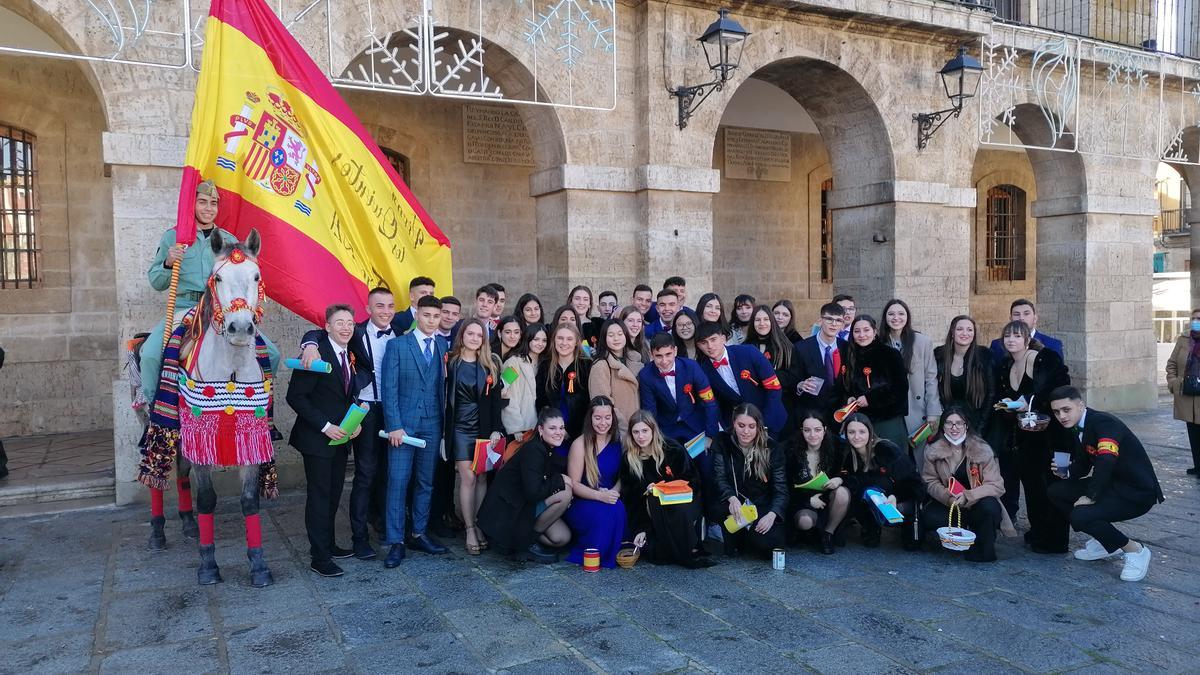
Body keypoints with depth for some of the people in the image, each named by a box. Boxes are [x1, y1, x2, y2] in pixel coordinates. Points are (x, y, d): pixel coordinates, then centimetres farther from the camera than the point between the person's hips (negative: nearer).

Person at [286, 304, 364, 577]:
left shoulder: (351, 357, 9)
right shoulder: (316, 354, -15)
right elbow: (295, 396, -17)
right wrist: (325, 426, -19)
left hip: (341, 437, 7)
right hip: (317, 439, -7)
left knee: (333, 495, 15)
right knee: (319, 496, -2)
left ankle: (329, 544, 28)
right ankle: (319, 558, 6)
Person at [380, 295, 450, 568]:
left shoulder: (443, 346, 8)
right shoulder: (397, 345, -2)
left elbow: (444, 384, 6)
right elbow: (390, 388, -6)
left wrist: (445, 421, -1)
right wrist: (394, 425, -12)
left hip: (432, 423, 4)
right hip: (403, 422, -3)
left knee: (426, 482, 10)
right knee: (398, 482, -4)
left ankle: (418, 533, 22)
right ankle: (396, 541, 3)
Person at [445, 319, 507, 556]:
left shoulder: (491, 363, 5)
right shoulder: (451, 363, 1)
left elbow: (496, 400, 1)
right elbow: (444, 398, 0)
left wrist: (496, 429, -8)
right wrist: (443, 433, -5)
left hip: (485, 428, 2)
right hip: (460, 428, -2)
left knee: (482, 476, 2)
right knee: (468, 477, -5)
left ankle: (480, 526, 9)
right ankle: (470, 530, 2)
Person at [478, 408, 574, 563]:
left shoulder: (549, 450, 7)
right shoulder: (532, 451, -21)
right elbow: (533, 492, -30)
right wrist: (560, 480, -18)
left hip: (524, 505, 9)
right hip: (506, 510, -9)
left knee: (563, 538, -5)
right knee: (565, 493, -22)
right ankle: (527, 543, -9)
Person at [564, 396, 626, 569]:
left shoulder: (618, 441, 6)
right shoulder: (580, 444, -6)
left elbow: (622, 476, 11)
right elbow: (574, 484, -8)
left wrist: (614, 492, -12)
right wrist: (600, 496, -23)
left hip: (610, 499, 3)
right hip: (582, 504, -3)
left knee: (620, 508, -31)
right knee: (607, 512, -34)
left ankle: (609, 556, -10)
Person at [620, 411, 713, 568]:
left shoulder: (673, 449, -8)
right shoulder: (628, 460, -1)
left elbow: (693, 481, -4)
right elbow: (631, 498, -1)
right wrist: (641, 530, -10)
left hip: (683, 501, -2)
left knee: (679, 511, -37)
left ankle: (689, 550, -16)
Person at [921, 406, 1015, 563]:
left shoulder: (982, 449, -11)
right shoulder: (932, 450, -5)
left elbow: (996, 485, -15)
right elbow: (930, 482, -3)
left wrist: (967, 496, -30)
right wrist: (948, 497, -25)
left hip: (977, 504, -1)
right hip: (946, 503, 2)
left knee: (989, 508, -35)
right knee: (928, 519, -27)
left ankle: (983, 549, -8)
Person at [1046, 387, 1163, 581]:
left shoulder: (1104, 422, -22)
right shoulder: (1076, 428, 4)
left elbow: (1106, 461, -35)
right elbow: (1083, 466, 13)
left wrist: (1091, 497, -27)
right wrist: (1065, 470, -8)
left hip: (1137, 492, -9)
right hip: (1111, 484, 9)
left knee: (1080, 516, -26)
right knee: (1056, 491, 2)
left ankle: (1135, 550, -2)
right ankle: (1107, 542, 14)